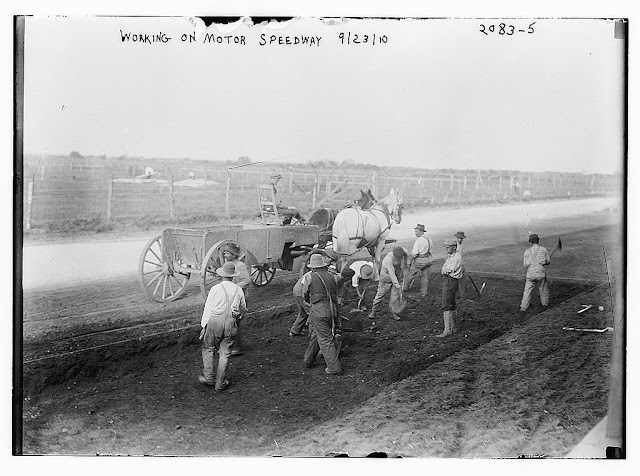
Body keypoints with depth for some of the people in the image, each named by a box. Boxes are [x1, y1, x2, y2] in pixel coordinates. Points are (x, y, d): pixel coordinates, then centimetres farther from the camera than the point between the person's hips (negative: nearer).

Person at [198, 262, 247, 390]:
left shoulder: (215, 289, -6)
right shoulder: (238, 290, 4)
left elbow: (208, 308, -5)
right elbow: (243, 309, 18)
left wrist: (204, 326, 1)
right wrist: (238, 317, 37)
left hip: (215, 322, -3)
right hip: (231, 323, 3)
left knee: (208, 349, 15)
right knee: (225, 353, 9)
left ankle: (208, 377, 17)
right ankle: (220, 383, 14)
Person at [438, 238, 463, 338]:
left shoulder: (456, 258, -17)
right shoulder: (449, 256, 15)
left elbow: (447, 271, -19)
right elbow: (443, 269, 16)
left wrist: (443, 270, 0)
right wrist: (444, 270, -4)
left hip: (450, 281, -10)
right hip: (448, 281, 10)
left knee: (446, 306, -12)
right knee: (452, 305, 16)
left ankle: (447, 330, -13)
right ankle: (453, 327, 26)